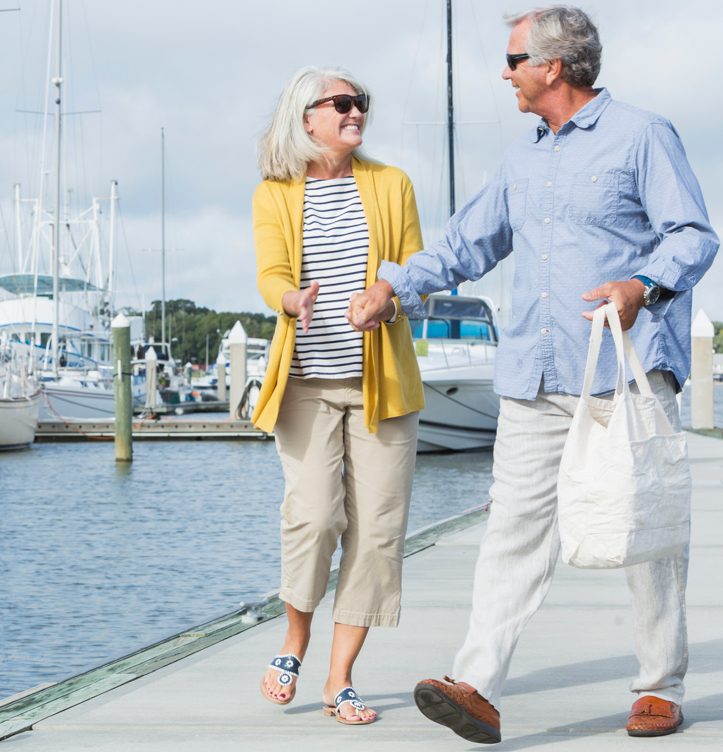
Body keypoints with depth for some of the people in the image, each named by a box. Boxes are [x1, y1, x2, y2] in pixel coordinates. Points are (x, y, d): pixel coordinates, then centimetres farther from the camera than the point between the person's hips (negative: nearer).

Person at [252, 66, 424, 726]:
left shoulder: (391, 185, 10)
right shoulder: (273, 196, 6)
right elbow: (270, 275, -6)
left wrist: (390, 297, -15)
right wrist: (294, 299, -30)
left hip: (381, 378, 2)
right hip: (306, 381, -2)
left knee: (376, 527, -3)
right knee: (314, 515, -16)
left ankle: (340, 680, 6)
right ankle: (295, 641, 12)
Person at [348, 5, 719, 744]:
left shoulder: (640, 136, 0)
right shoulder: (522, 158, 20)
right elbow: (468, 241, 28)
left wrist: (645, 284, -24)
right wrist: (393, 285, 20)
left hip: (626, 371, -5)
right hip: (535, 378, 5)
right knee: (514, 528, -5)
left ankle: (660, 689, 13)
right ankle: (478, 687, -12)